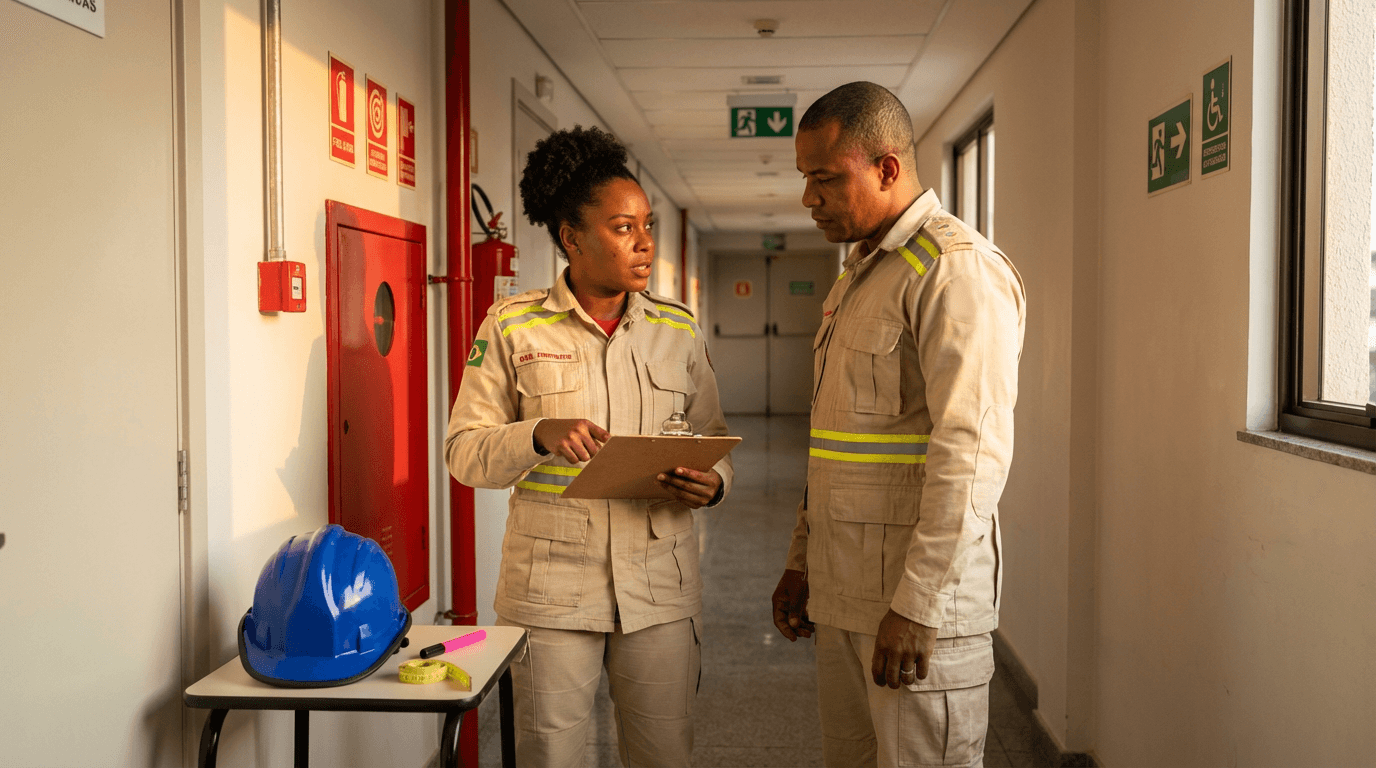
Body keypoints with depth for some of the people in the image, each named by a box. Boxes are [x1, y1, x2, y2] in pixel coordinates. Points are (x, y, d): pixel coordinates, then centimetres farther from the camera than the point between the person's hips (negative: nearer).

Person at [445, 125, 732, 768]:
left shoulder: (679, 330, 8)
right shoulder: (513, 327, -1)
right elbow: (464, 450, -1)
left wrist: (710, 485, -9)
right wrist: (541, 435, -20)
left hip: (661, 586, 2)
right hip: (551, 588, -2)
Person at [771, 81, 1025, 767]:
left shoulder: (957, 268, -13)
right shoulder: (856, 277, 18)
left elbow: (972, 452, -21)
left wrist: (917, 605, -22)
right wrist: (801, 561, 19)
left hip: (921, 600, -9)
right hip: (843, 595, 9)